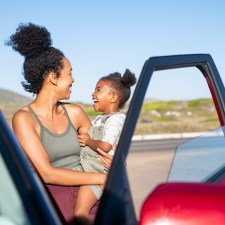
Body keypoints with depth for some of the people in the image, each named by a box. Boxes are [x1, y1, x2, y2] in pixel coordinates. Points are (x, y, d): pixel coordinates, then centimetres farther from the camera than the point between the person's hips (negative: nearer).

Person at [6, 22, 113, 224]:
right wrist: (102, 178, -13)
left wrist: (111, 160, -1)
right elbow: (47, 173, -13)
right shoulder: (24, 118, -5)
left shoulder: (74, 113, 10)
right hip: (50, 202, -5)